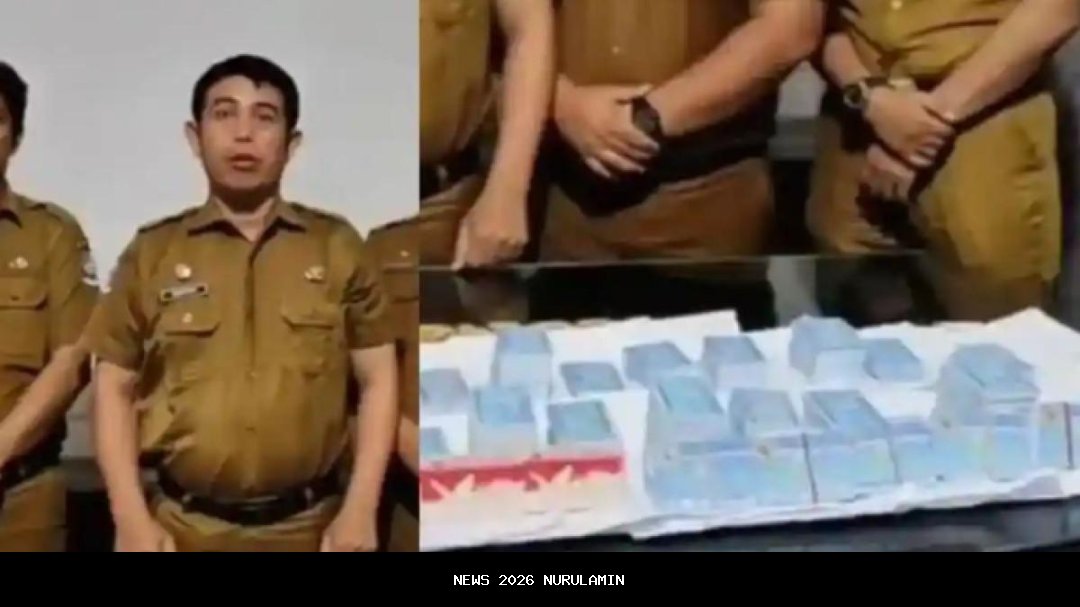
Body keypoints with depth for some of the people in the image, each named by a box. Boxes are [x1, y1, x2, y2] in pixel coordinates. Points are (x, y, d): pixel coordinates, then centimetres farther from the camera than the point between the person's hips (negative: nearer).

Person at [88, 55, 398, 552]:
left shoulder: (339, 247, 3)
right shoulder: (151, 252, 4)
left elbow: (377, 379, 2)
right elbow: (116, 387, 5)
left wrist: (360, 510, -5)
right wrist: (132, 519, -3)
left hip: (311, 525, 0)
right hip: (185, 527, 0)